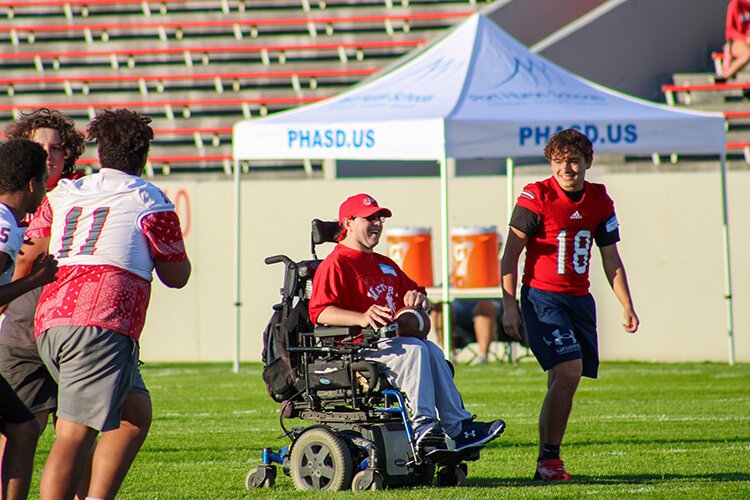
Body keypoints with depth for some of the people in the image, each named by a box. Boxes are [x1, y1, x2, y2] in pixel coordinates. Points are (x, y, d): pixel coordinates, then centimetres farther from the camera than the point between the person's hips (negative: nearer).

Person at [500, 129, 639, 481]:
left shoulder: (599, 201, 7)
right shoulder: (535, 197, -7)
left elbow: (611, 259, 15)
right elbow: (510, 254, -6)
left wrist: (627, 305, 9)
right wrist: (509, 305, -12)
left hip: (580, 299, 5)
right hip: (542, 296, -5)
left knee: (563, 380, 3)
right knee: (568, 371, -19)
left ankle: (549, 459, 14)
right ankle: (548, 459, -12)